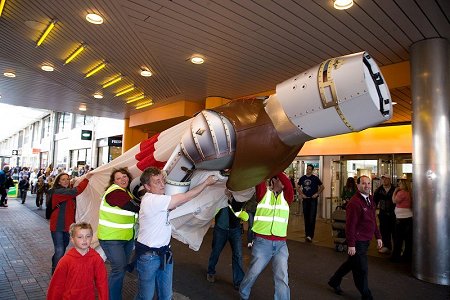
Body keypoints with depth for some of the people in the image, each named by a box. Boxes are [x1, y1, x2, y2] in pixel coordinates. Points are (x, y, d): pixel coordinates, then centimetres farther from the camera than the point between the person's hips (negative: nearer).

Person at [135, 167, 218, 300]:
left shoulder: (158, 199, 6)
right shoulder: (151, 200, -25)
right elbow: (186, 197, -22)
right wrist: (207, 182, -14)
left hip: (164, 253, 8)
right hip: (148, 255, -8)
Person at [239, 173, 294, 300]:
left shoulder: (286, 196, 5)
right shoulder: (264, 193, -1)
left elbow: (288, 184, -13)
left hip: (281, 244, 2)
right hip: (262, 242, -2)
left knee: (282, 277, 0)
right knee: (253, 272, 12)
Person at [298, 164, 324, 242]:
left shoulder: (315, 178, -3)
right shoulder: (302, 178, 6)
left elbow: (322, 187, 4)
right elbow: (298, 187, 16)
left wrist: (317, 194, -6)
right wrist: (301, 194, 3)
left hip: (313, 200, -3)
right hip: (305, 199, 3)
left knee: (312, 218, -8)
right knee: (306, 217, 10)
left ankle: (310, 235, -8)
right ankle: (307, 234, 22)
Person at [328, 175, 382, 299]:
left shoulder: (370, 199, 8)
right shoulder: (354, 202, -22)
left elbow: (373, 220, 17)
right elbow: (350, 225, -22)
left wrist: (378, 237, 16)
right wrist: (351, 245, -22)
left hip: (365, 240, 9)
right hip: (357, 241, -9)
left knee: (352, 263, 22)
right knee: (361, 269, 5)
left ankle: (334, 281, 40)